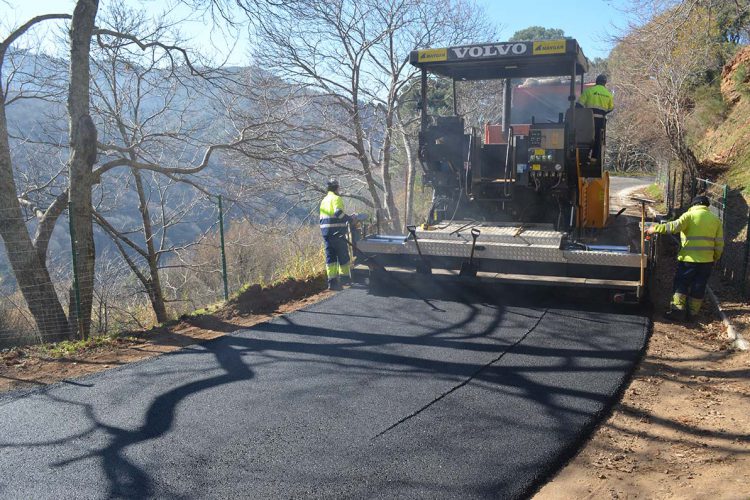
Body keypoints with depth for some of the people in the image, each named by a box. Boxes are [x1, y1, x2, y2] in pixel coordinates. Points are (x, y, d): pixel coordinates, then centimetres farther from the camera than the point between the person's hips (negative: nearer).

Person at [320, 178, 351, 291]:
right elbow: (338, 213, -23)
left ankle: (332, 281, 0)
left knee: (330, 256, 6)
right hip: (337, 231, -7)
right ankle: (344, 277, 16)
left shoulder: (324, 200, 19)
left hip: (325, 231, 7)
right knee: (343, 255, 7)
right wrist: (349, 219, -12)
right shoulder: (336, 198, -6)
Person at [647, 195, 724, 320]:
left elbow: (674, 227, -24)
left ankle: (678, 309, -5)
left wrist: (656, 229, -18)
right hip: (706, 261, 4)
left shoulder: (690, 215, -6)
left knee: (681, 284, 5)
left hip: (688, 259, -4)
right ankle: (692, 312, 15)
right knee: (698, 287, 11)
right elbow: (719, 244, 8)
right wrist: (714, 259, 20)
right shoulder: (716, 220, 8)